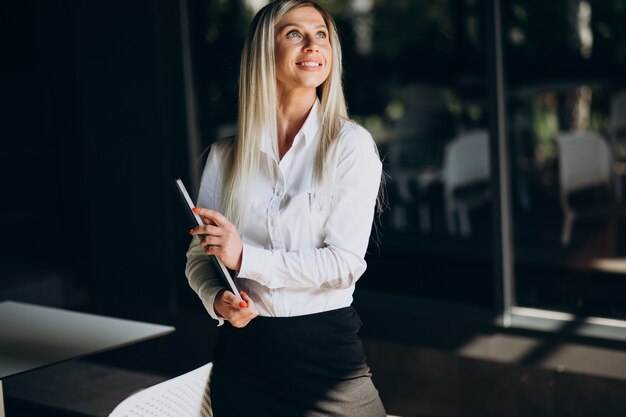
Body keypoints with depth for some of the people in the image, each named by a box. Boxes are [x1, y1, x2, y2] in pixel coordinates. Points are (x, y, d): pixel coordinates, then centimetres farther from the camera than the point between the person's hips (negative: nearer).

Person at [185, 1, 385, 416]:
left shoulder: (350, 144, -6)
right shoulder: (225, 156, 3)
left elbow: (346, 262, -14)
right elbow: (199, 257, 8)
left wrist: (246, 258, -19)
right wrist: (217, 299, -13)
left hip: (325, 348, -3)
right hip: (242, 351, 3)